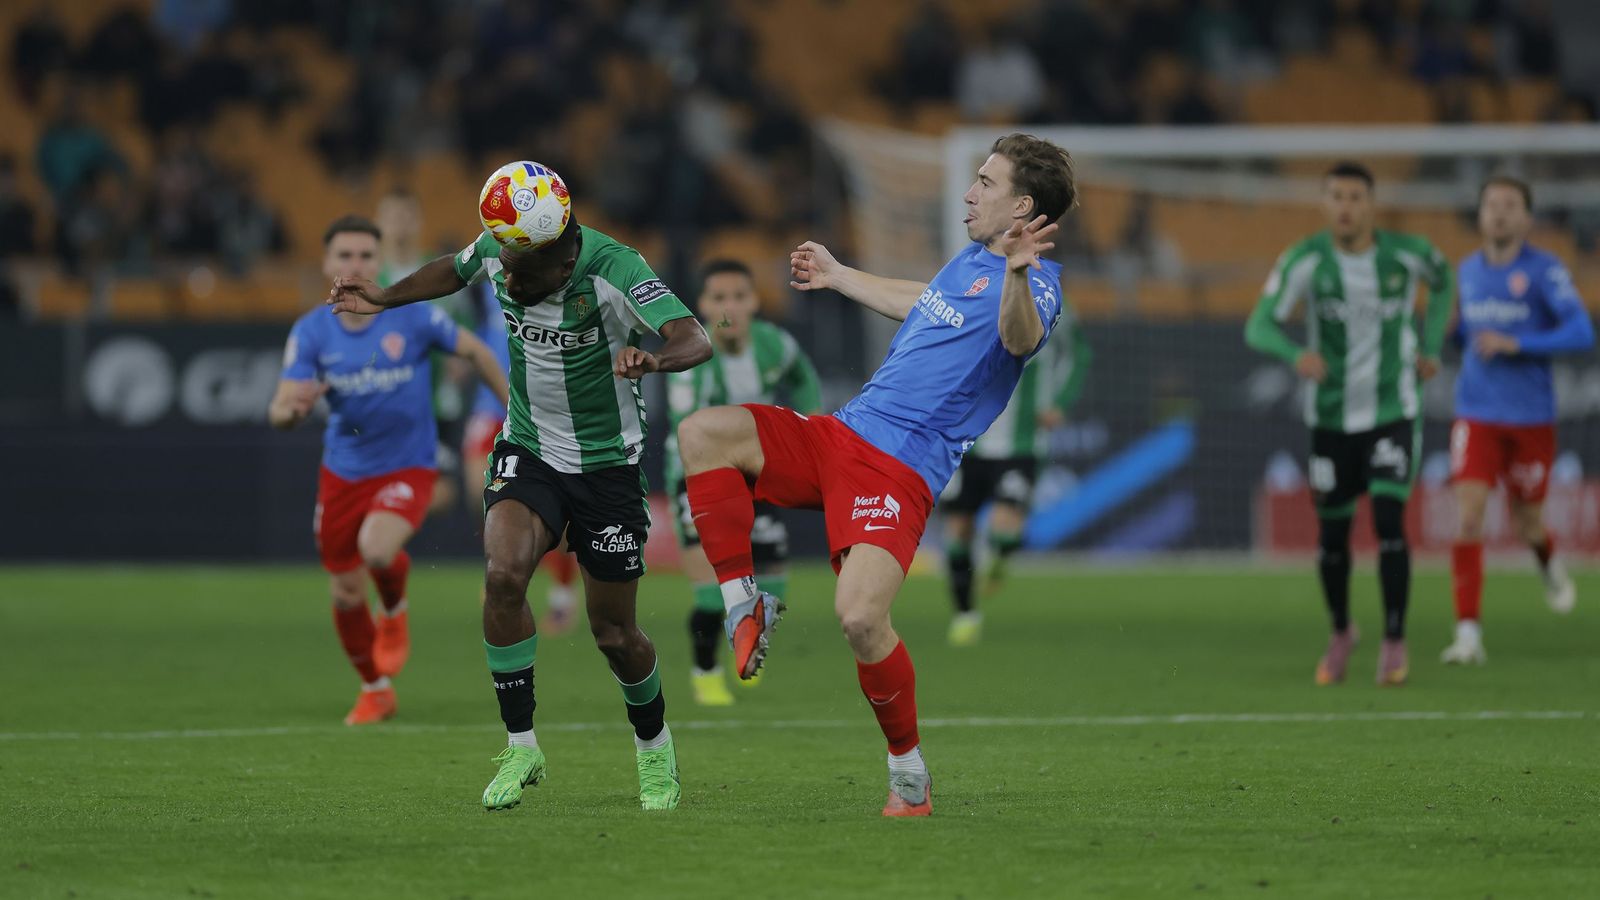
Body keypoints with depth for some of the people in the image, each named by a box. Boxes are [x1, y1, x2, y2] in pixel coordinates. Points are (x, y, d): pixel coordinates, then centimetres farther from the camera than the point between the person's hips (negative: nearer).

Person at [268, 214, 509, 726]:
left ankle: (395, 615, 4)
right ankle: (375, 691, 35)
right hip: (344, 469, 3)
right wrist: (291, 409, -40)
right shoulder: (311, 332, -9)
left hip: (407, 467, -3)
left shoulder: (411, 317, -14)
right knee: (346, 594, 8)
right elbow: (279, 412, -15)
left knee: (377, 549, -32)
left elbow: (475, 352, 2)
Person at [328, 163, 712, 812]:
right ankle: (521, 747, -11)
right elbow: (454, 270, 14)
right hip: (527, 450, 3)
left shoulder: (614, 271, -26)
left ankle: (655, 748, 32)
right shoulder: (496, 250, -12)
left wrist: (653, 359, -59)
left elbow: (695, 341, -39)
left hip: (607, 462, -3)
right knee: (502, 574, -23)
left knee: (614, 633, 3)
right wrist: (384, 299, 20)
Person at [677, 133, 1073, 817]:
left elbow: (1020, 336, -35)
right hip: (840, 434, 8)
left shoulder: (1035, 285, -10)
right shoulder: (968, 259, 18)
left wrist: (1017, 273, -55)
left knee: (860, 617, -26)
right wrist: (838, 277, 53)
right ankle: (744, 605, -1)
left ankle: (910, 775, -4)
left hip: (902, 469, -8)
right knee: (702, 434, -10)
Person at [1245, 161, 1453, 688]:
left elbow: (1442, 279, 17)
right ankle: (1341, 633, 33)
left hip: (1393, 412, -1)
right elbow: (1259, 328, -20)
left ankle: (1394, 643, -4)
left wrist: (1431, 346, 8)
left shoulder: (1406, 254, -7)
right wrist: (1297, 355, -41)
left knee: (1389, 520, -16)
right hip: (1332, 416, 1)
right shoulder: (1305, 261, -12)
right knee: (1333, 532, 9)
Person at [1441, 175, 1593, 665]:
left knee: (1527, 521, 12)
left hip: (1531, 417, -2)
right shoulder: (1469, 270, 7)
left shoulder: (1546, 270, -8)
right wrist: (1448, 329, 1)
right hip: (1477, 417, 2)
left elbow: (1582, 334, -17)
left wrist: (1515, 345, -24)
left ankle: (1550, 567, 49)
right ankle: (1468, 634, -14)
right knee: (1468, 516, -15)